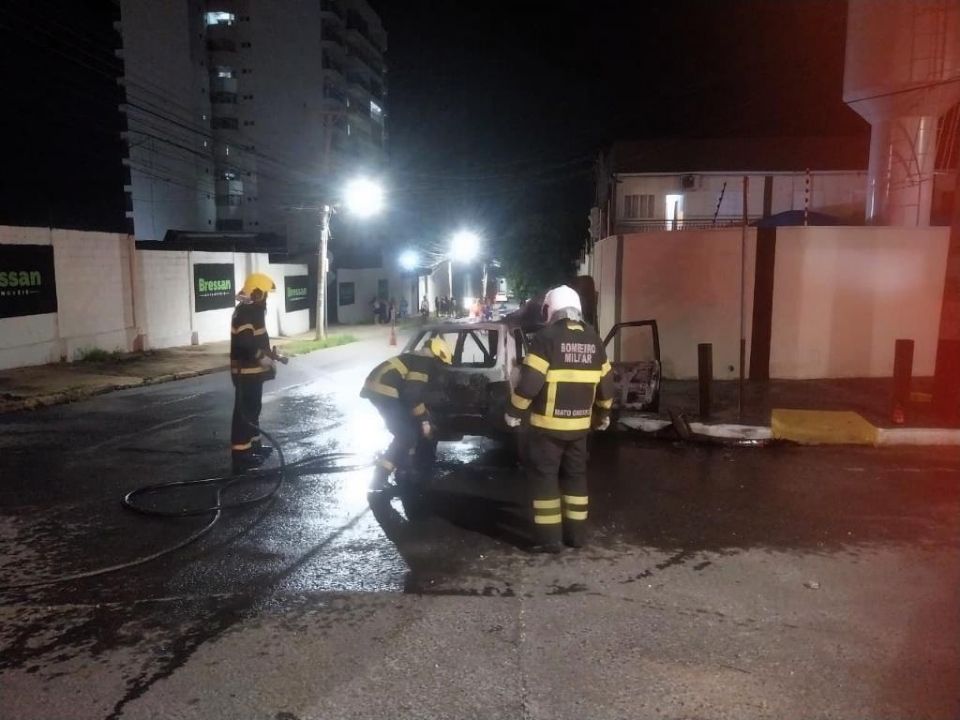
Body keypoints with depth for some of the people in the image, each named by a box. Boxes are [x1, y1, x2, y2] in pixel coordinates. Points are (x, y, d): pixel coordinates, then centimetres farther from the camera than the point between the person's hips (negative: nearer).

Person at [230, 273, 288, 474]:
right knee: (244, 412, -7)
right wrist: (271, 358, -22)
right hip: (246, 371, -10)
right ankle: (241, 455, -4)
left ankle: (254, 444, 32)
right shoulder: (244, 313, -19)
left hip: (253, 370, 10)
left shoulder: (254, 311, 13)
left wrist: (270, 353, 8)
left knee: (253, 409, 19)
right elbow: (247, 346, -28)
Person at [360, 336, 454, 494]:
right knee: (406, 436, -8)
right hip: (383, 390, -10)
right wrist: (424, 420, -7)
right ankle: (379, 481, -8)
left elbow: (414, 393, 33)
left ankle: (403, 472, 25)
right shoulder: (425, 362, -6)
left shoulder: (418, 359, 25)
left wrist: (426, 419, 35)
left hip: (380, 389, 10)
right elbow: (412, 395, -15)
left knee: (407, 432, 20)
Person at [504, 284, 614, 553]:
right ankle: (576, 533, 22)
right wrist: (603, 414, 27)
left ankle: (549, 537, 4)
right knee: (575, 476, 17)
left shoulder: (546, 337, -12)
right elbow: (606, 383, 13)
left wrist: (514, 412, -6)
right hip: (579, 425, 6)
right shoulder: (593, 340, 7)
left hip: (548, 424, -6)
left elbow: (530, 381, -17)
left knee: (544, 477, 3)